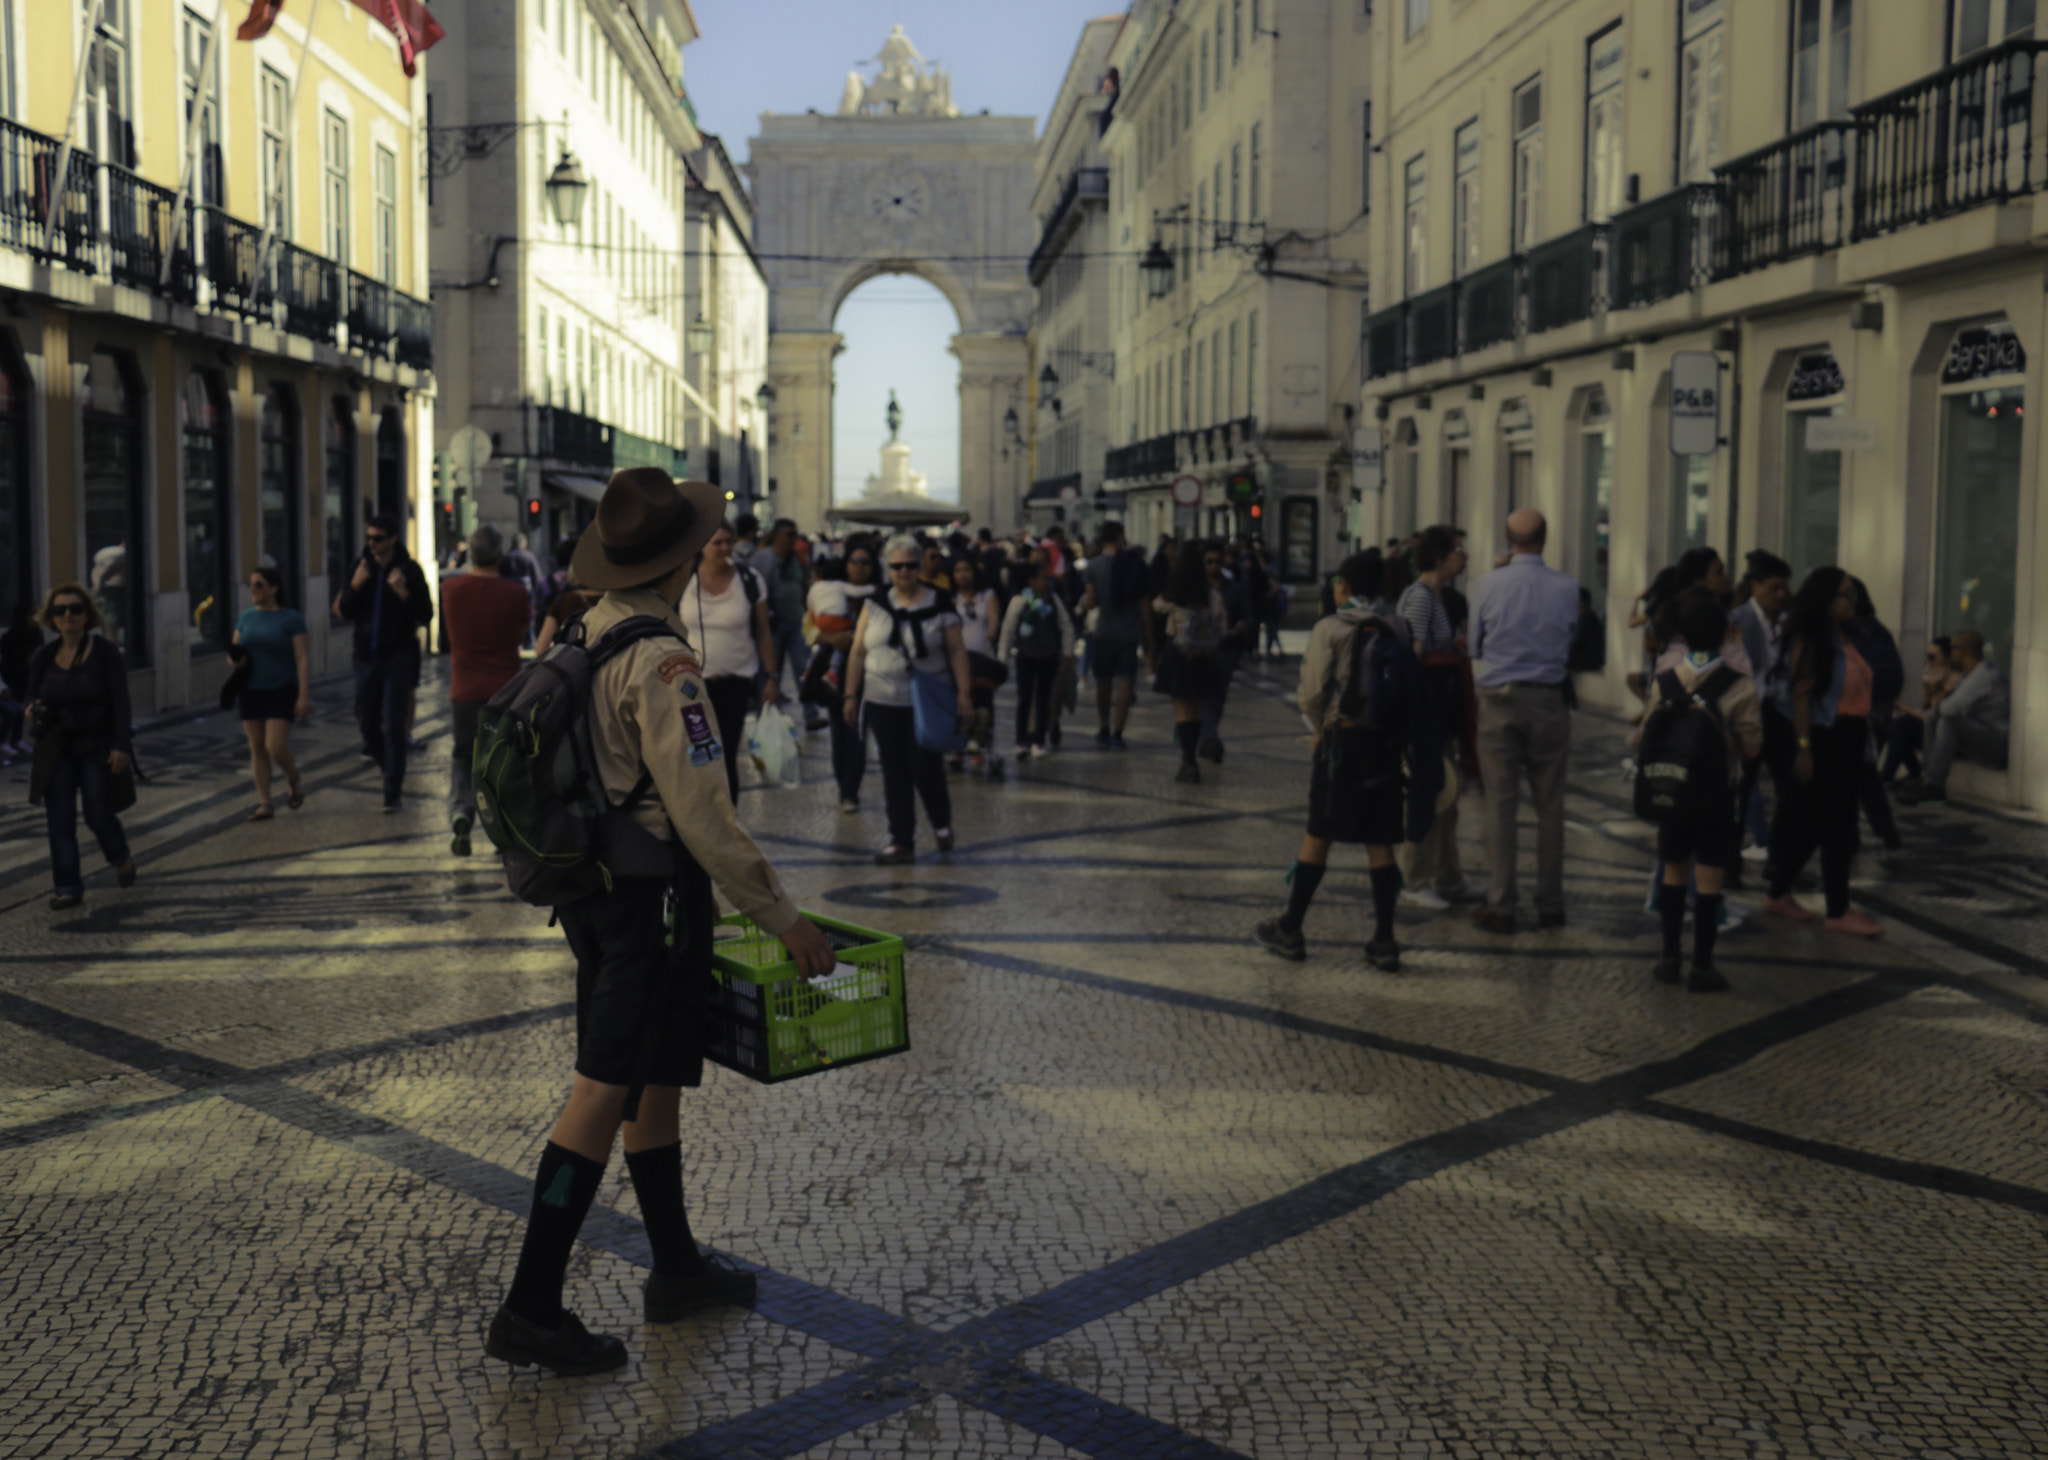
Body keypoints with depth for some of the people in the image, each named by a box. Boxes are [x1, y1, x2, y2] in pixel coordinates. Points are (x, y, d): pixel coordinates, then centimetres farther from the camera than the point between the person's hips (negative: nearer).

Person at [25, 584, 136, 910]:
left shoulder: (105, 651, -6)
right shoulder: (44, 657, 4)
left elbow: (120, 701, -9)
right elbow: (33, 696, 15)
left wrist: (121, 746, -15)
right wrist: (34, 710, -11)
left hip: (97, 747, -3)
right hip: (56, 749, 3)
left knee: (98, 814, -2)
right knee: (59, 820, -3)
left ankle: (121, 860, 28)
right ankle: (67, 887, 2)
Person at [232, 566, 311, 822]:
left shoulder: (291, 619, -6)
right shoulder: (246, 617, 8)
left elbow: (301, 659, -9)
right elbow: (234, 651, 14)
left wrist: (304, 696, -15)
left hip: (281, 692, -5)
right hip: (251, 692, 5)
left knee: (275, 747, -13)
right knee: (257, 748, 4)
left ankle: (293, 779, 18)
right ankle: (264, 804, 9)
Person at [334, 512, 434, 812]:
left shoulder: (409, 570, -5)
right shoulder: (362, 568, 6)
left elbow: (426, 615, -8)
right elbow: (344, 612, 6)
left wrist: (403, 593, -24)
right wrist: (354, 586, -12)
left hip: (398, 656, -5)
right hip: (367, 655, 5)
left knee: (394, 726, -7)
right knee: (367, 721, 9)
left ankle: (393, 793, -3)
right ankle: (393, 773, 31)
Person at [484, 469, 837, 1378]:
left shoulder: (585, 636, 8)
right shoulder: (658, 661, -20)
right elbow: (703, 816, -23)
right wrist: (785, 920, -16)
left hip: (591, 885, 9)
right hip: (650, 895, -9)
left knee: (657, 1076, 18)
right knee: (607, 1092, -4)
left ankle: (676, 1267, 30)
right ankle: (531, 1309, 1)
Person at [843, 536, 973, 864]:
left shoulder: (939, 604, -1)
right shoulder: (874, 604, 7)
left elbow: (957, 651, -1)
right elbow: (858, 652, 9)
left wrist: (963, 693, -9)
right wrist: (851, 696, 5)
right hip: (883, 702, 3)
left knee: (924, 767, -7)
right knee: (894, 772, 3)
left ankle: (942, 823, 22)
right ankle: (902, 842, 10)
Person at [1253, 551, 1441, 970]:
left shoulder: (1330, 628, -7)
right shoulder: (1393, 633, 5)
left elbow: (1313, 692, -12)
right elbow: (1411, 694, 4)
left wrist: (1321, 728, 5)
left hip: (1342, 741, -4)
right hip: (1386, 744, 4)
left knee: (1318, 837, 4)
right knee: (1380, 843, 7)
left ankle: (1289, 930, 12)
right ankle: (1384, 942, 8)